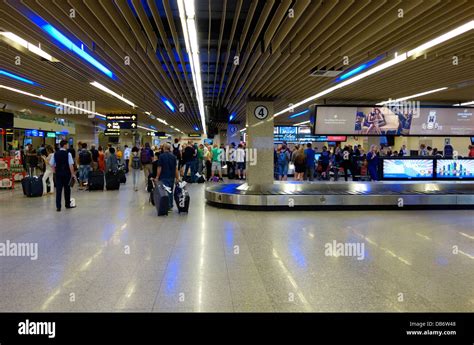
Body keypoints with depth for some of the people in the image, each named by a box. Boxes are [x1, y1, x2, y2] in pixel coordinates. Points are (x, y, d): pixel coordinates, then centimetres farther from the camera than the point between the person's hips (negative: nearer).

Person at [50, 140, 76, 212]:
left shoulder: (55, 154, 2)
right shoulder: (68, 154, -10)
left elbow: (52, 164, 5)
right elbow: (71, 165, -13)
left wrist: (55, 172, 16)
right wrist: (73, 174, -7)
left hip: (58, 173, 3)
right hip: (66, 173, -3)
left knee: (58, 190, 3)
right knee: (67, 189, 12)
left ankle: (58, 206, -1)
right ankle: (67, 204, 24)